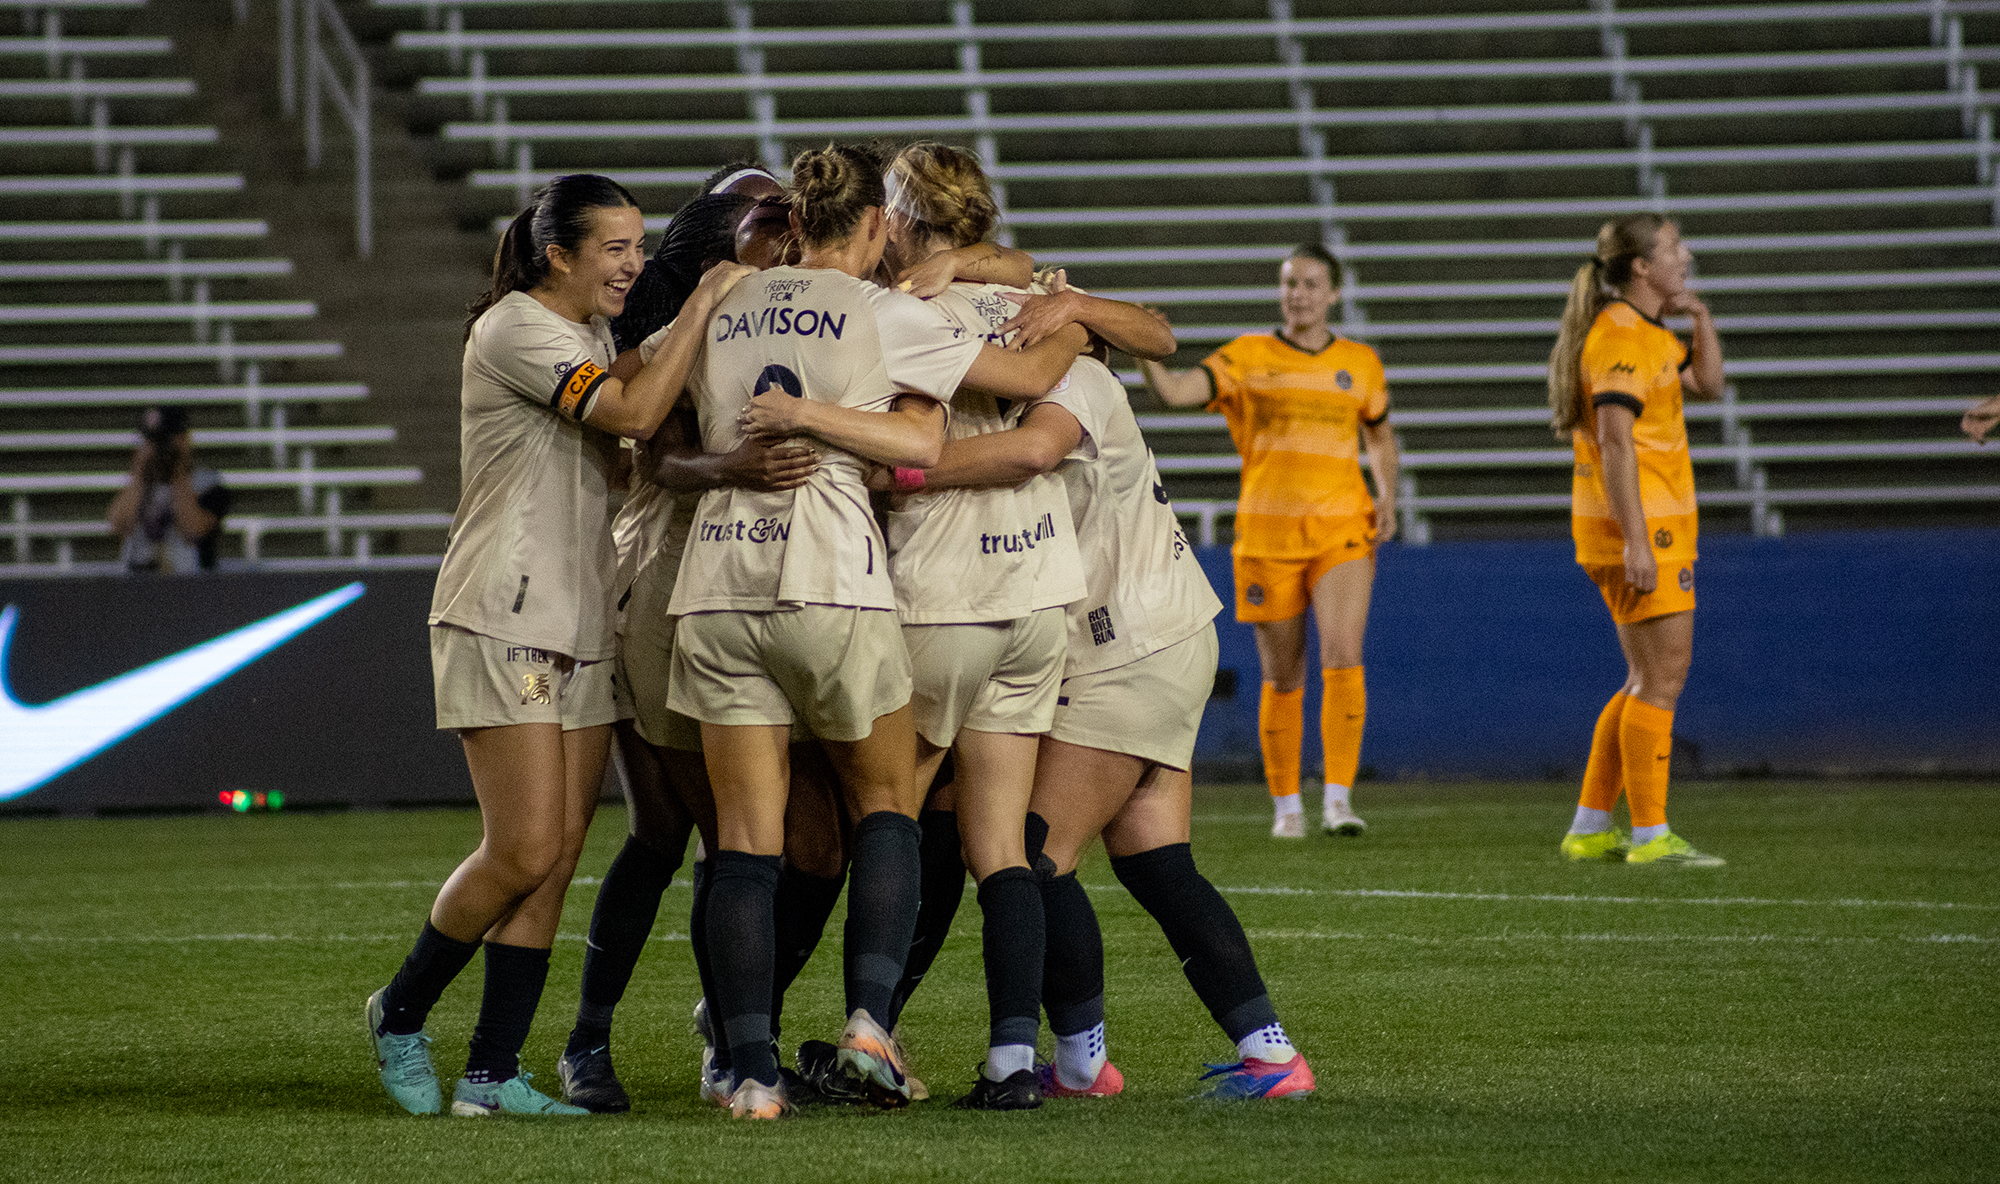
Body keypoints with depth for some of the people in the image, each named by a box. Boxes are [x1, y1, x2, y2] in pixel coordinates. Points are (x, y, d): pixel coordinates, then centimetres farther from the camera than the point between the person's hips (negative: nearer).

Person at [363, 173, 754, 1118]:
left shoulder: (590, 335, 17)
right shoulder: (515, 329, -13)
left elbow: (627, 461, 18)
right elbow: (632, 414, -24)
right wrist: (700, 308, -17)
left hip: (581, 627, 9)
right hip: (501, 623, -9)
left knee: (556, 863, 1)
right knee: (525, 852, -12)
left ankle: (493, 1074, 3)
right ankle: (401, 1015, 9)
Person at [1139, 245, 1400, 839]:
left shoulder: (1361, 364, 9)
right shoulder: (1248, 357, 2)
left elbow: (1380, 433, 25)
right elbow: (1175, 392, -12)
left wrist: (1387, 497, 10)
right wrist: (1145, 353, -30)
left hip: (1342, 529, 1)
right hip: (1266, 533, -1)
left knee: (1342, 657, -18)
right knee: (1283, 677, 5)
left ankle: (1339, 799, -15)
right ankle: (1286, 805, 19)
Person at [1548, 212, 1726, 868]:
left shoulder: (1647, 334, 17)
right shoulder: (1620, 336, -15)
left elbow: (1708, 383, 28)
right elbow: (1615, 443, -21)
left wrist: (1700, 317, 12)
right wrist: (1636, 541, -26)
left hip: (1655, 525, 10)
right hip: (1638, 525, -10)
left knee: (1648, 682, 14)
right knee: (1662, 679, -8)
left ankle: (1590, 829, 17)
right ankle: (1650, 835, -6)